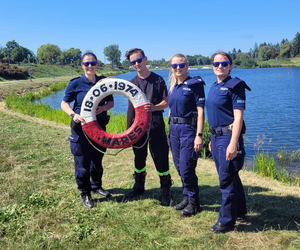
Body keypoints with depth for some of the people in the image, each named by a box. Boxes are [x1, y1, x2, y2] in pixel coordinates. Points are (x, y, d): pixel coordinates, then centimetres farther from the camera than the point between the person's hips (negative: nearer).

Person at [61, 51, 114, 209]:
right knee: (82, 162, 2)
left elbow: (111, 102, 8)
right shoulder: (75, 84, -7)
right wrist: (73, 115, -22)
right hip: (81, 127, -3)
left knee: (97, 160, 16)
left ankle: (96, 186, 38)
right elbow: (64, 103, -3)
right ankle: (85, 194, 20)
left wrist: (103, 108, -15)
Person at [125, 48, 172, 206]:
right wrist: (128, 128, 9)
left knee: (160, 158, -3)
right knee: (139, 157, 14)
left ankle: (165, 191, 10)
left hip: (155, 123, -4)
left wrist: (154, 107, -23)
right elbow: (130, 107, 11)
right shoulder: (132, 83, 9)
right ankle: (139, 186, 31)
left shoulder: (157, 80, -2)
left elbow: (166, 102, -2)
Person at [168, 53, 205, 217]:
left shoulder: (195, 83, -8)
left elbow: (200, 111, -13)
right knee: (179, 166, 13)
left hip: (188, 129, -7)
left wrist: (199, 135, -19)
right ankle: (187, 197, 29)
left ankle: (193, 203, 12)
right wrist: (169, 132, 14)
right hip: (174, 129, 7)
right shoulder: (172, 86, 12)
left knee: (186, 168, -5)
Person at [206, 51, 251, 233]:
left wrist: (233, 143, -23)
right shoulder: (214, 87, 13)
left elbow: (238, 116, -17)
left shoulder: (235, 85, -11)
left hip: (228, 135, -8)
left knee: (226, 179, -3)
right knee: (231, 176, 18)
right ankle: (240, 212, 34)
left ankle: (226, 221, 10)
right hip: (216, 136, 8)